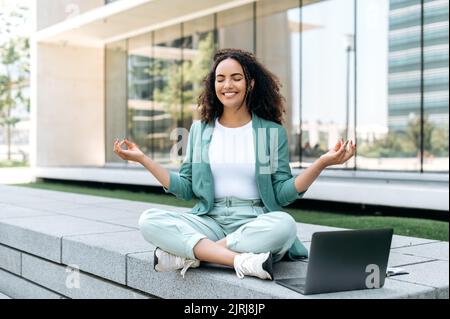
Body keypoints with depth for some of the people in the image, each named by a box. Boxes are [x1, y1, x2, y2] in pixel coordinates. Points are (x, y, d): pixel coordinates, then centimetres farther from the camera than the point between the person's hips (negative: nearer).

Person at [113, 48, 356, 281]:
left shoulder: (273, 132, 6)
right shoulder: (199, 130, 12)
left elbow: (282, 195, 1)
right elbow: (186, 189, 11)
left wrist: (322, 163, -11)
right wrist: (142, 159, 6)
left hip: (256, 223, -1)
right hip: (209, 221, 2)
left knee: (284, 224, -36)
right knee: (149, 220, -24)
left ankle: (185, 255, -26)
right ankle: (241, 261, -33)